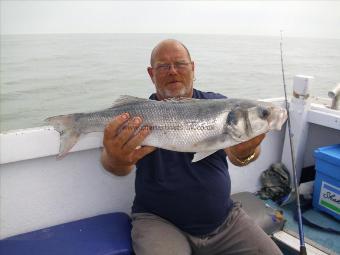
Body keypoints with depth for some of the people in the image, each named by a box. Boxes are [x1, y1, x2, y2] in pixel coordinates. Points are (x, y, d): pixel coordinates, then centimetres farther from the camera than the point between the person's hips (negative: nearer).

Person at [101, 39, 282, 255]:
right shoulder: (136, 114, -5)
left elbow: (235, 154, -16)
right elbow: (112, 161, -22)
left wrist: (245, 152, -41)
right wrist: (118, 160, -46)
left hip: (225, 219, 3)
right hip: (159, 221, -2)